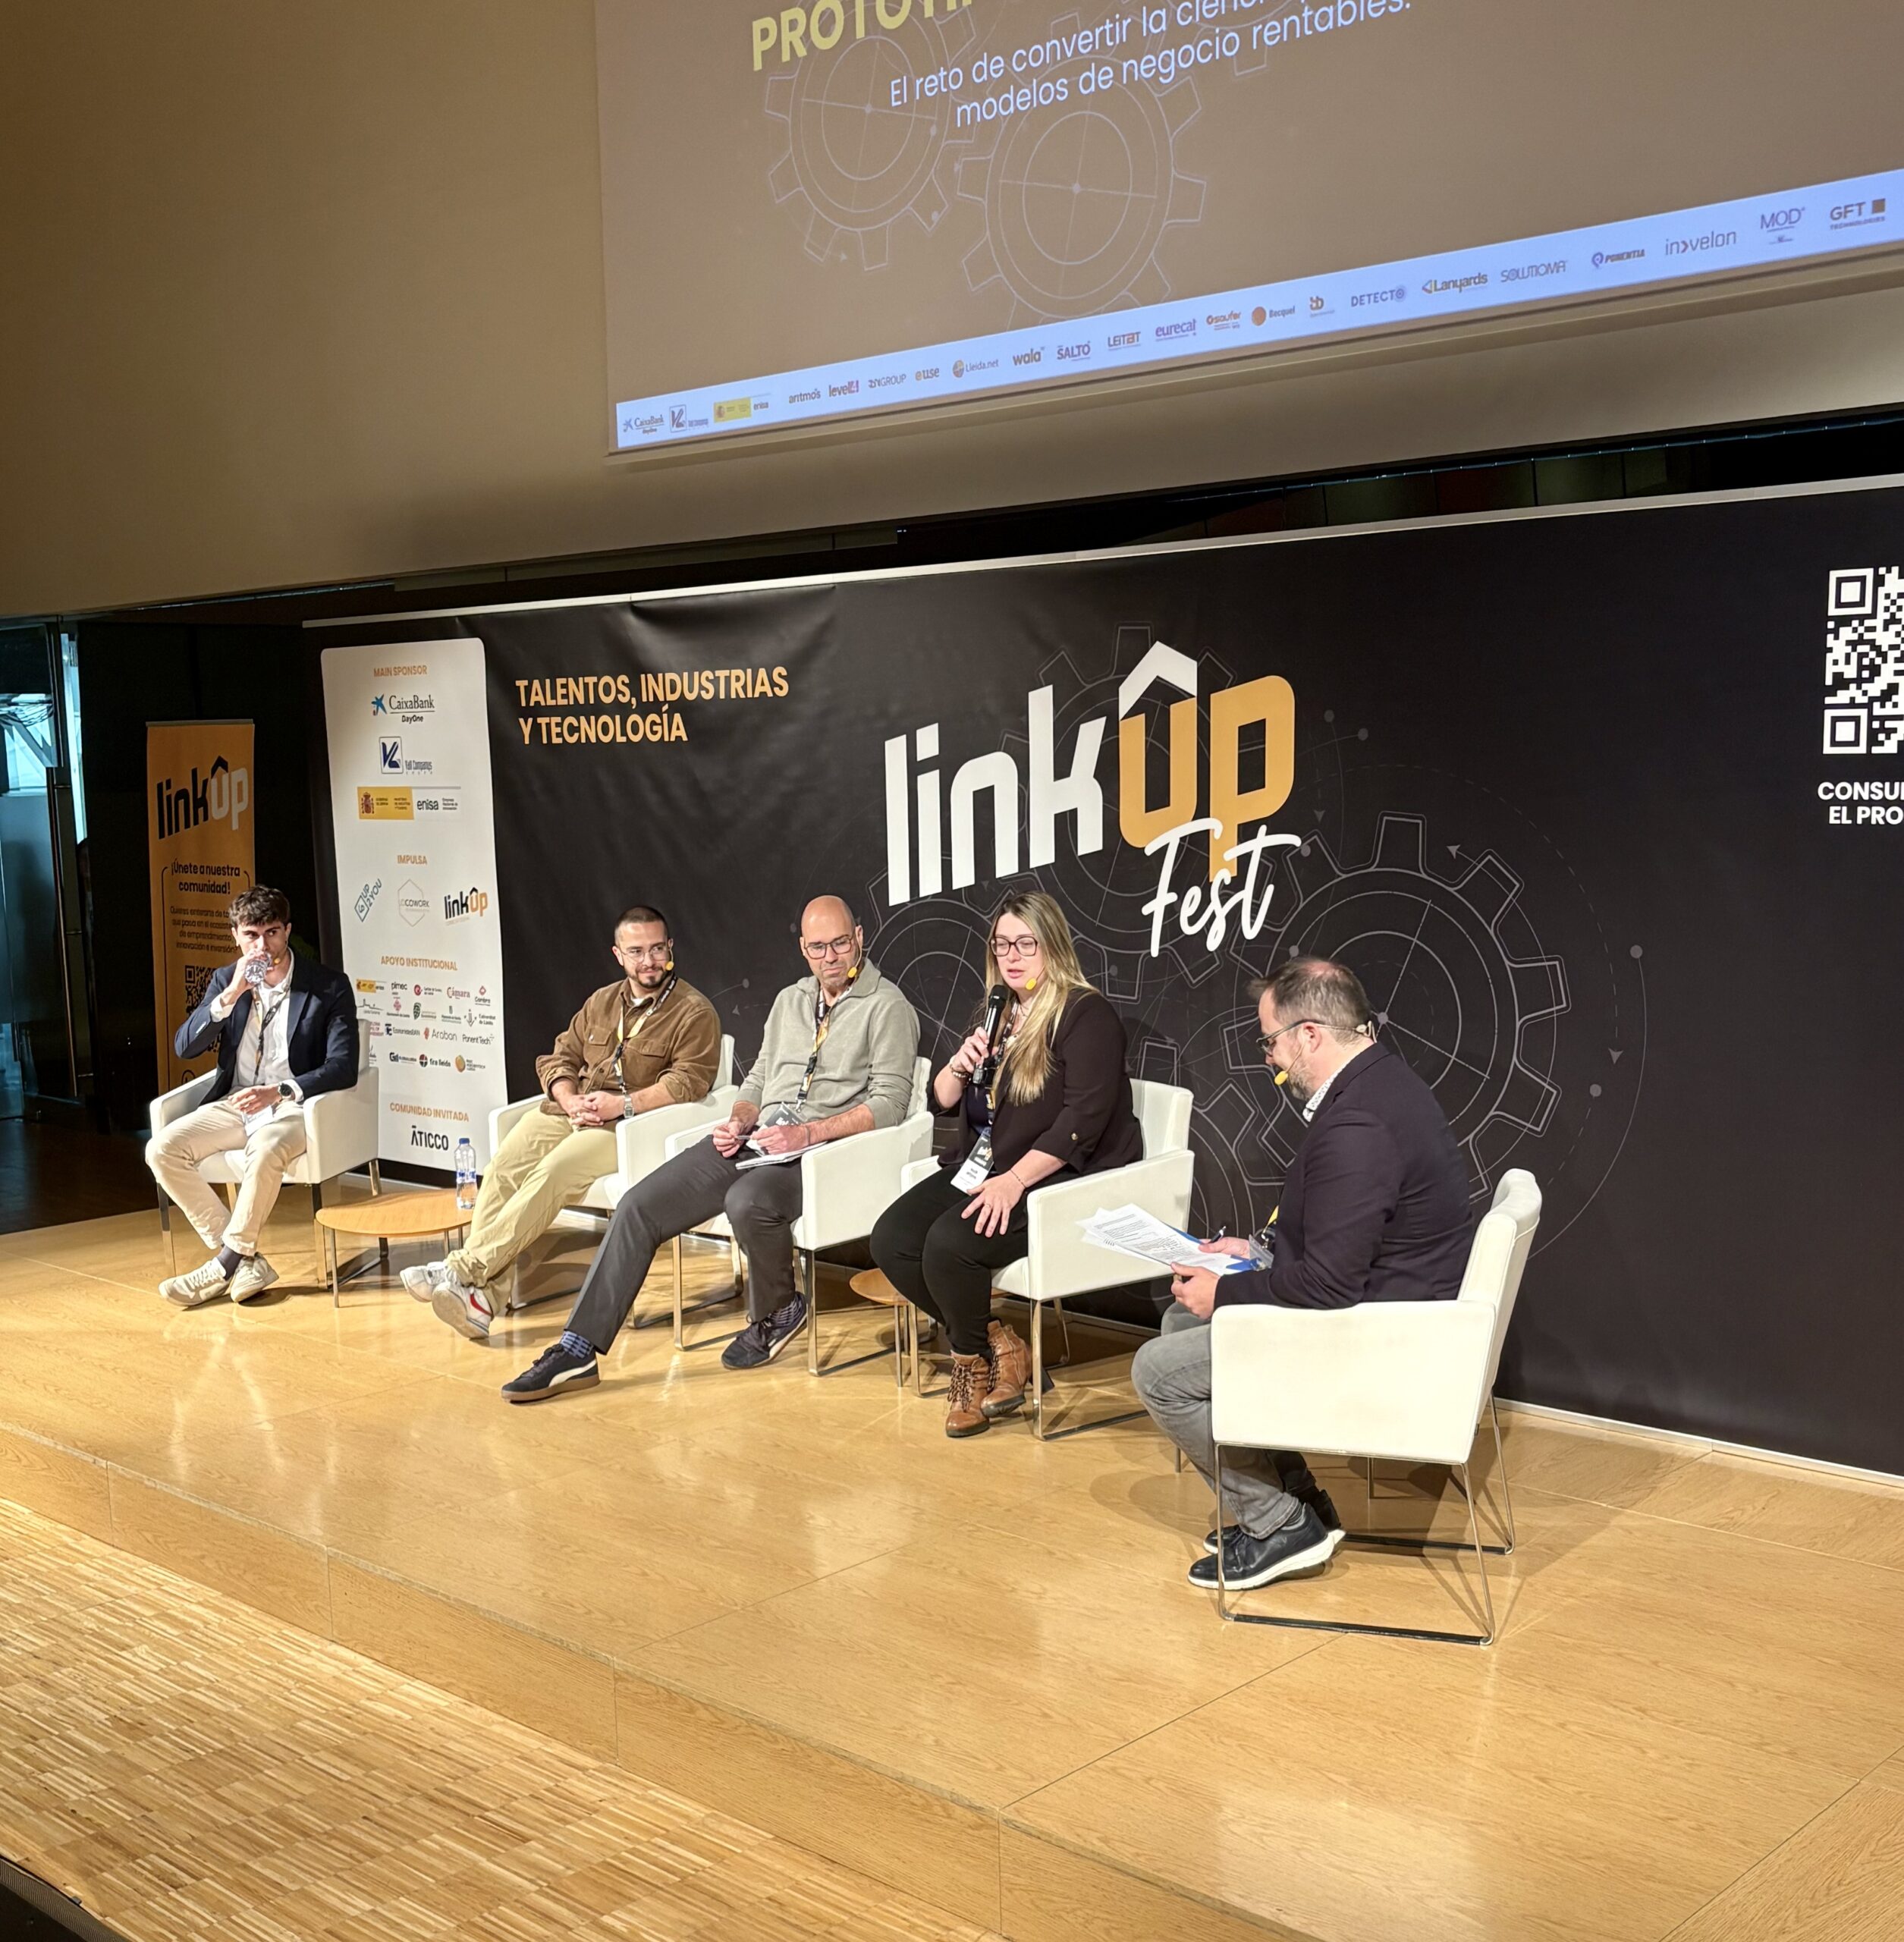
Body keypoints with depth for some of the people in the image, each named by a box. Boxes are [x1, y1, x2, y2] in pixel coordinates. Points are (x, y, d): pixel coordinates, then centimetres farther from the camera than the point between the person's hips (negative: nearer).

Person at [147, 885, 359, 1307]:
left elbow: (343, 1067, -10)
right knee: (161, 1150, -19)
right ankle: (246, 1263, -17)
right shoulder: (225, 980, 10)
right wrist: (231, 995, -14)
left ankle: (226, 1264, -18)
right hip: (234, 1105, 5)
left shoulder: (329, 986, -3)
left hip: (292, 1106, -5)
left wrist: (279, 1092, -23)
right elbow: (184, 1047, -1)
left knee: (266, 1152, -38)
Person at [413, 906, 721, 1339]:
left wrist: (624, 1104, -19)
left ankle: (466, 1268, -28)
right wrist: (571, 1101, -2)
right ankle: (481, 1296, -26)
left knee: (552, 1173, -30)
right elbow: (559, 1058, 20)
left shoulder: (695, 1012, 1)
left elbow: (689, 1081, -11)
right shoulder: (602, 1002, 22)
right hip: (569, 1112, 6)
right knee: (504, 1167, -20)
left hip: (630, 1125, -6)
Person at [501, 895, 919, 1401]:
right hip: (755, 1139, 7)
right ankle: (578, 1350, -6)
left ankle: (777, 1314, -7)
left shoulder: (887, 1006, -1)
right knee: (640, 1204, -8)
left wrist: (808, 1132, -19)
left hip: (820, 1148, -7)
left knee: (748, 1202, -38)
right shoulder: (789, 1001, 22)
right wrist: (737, 1121, 3)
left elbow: (889, 1103, -10)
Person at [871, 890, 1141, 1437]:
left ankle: (973, 1361, -1)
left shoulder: (1087, 1015, -8)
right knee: (892, 1239, -14)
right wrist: (960, 1066, -5)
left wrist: (1014, 1181, -25)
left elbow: (1083, 1120, -19)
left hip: (1059, 1180, -8)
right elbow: (942, 1100, 18)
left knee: (950, 1244, -29)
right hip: (981, 1167, 8)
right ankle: (996, 1344, -4)